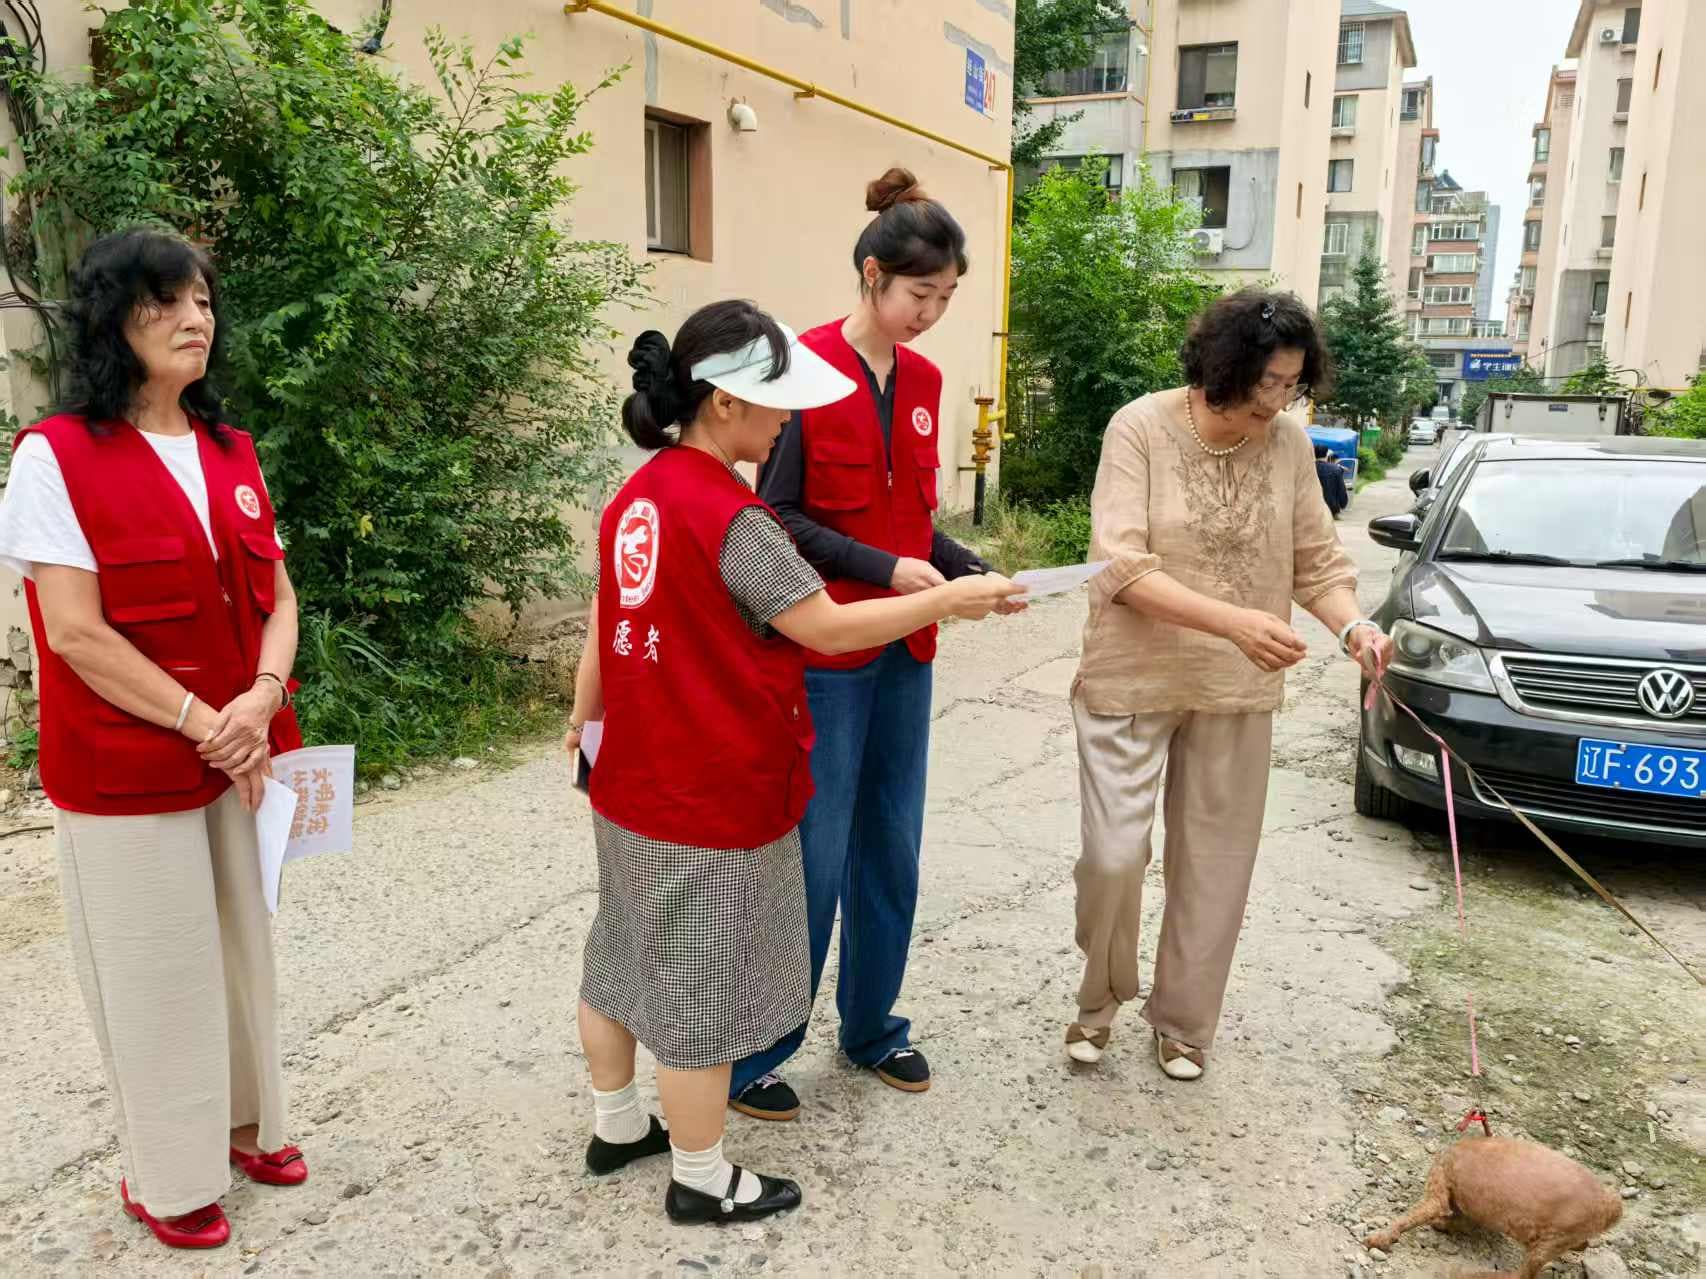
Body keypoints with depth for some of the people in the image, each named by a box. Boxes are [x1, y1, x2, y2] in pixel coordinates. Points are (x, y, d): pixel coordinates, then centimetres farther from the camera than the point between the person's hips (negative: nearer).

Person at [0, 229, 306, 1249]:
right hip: (127, 772, -5)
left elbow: (277, 597, 7)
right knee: (156, 972, 7)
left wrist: (260, 701, -10)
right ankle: (168, 1177, 27)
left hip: (242, 757, 6)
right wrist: (199, 724, -16)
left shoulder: (232, 454, 8)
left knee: (244, 949, 16)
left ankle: (245, 1122, 37)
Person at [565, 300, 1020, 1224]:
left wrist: (585, 716, 23)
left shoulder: (636, 498, 3)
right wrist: (947, 599, -8)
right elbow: (828, 628, -18)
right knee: (702, 982, 7)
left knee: (626, 951, 21)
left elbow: (604, 617, 11)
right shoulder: (732, 518, -23)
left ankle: (615, 1127, 41)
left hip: (634, 781, 9)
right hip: (714, 797, -8)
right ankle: (701, 1180, 25)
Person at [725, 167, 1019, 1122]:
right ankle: (753, 1054, 18)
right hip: (824, 652, -7)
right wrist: (883, 569, -18)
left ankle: (872, 1025, 32)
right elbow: (778, 515, -12)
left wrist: (971, 572, 0)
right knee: (814, 856, 0)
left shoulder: (924, 380, 9)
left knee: (891, 847, 14)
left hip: (905, 650, 7)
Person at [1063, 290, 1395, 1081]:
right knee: (1113, 857, -5)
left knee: (1213, 870, 11)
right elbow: (1121, 567, -22)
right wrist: (1232, 619, -32)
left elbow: (1317, 563, 3)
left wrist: (1353, 626, -18)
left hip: (1236, 691, 4)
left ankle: (1182, 1023, 32)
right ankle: (1101, 996, 25)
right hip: (1131, 682, -3)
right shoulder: (1141, 428, -14)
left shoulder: (1290, 443, -3)